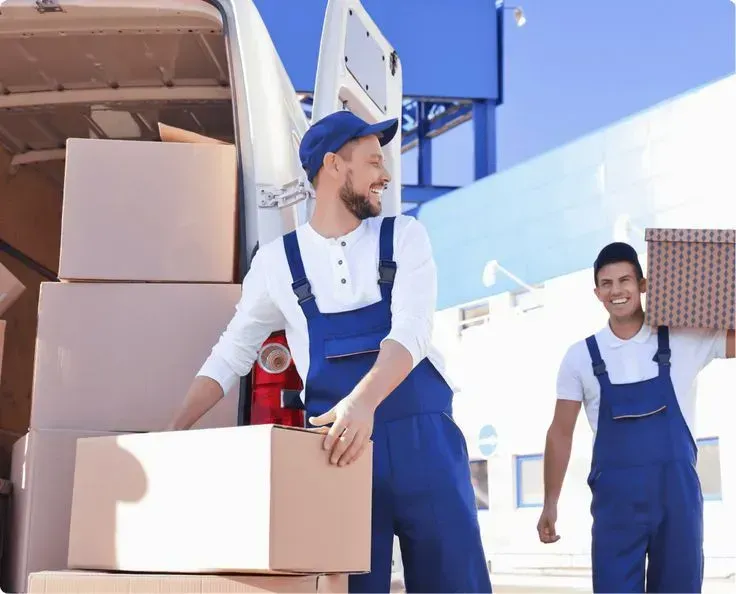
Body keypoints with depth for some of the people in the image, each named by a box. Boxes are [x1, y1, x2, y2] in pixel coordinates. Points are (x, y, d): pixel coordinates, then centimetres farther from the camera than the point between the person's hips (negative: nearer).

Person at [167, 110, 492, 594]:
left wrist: (363, 402, -29)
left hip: (422, 438, 0)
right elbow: (231, 355, 12)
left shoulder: (405, 236, 4)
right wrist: (174, 433, 3)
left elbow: (411, 332, -11)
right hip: (340, 444, 0)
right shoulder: (278, 260, 6)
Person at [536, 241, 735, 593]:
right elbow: (561, 433, 8)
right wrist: (550, 504, 7)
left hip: (677, 491, 1)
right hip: (616, 496, 0)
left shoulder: (684, 340, 2)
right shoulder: (581, 356, 3)